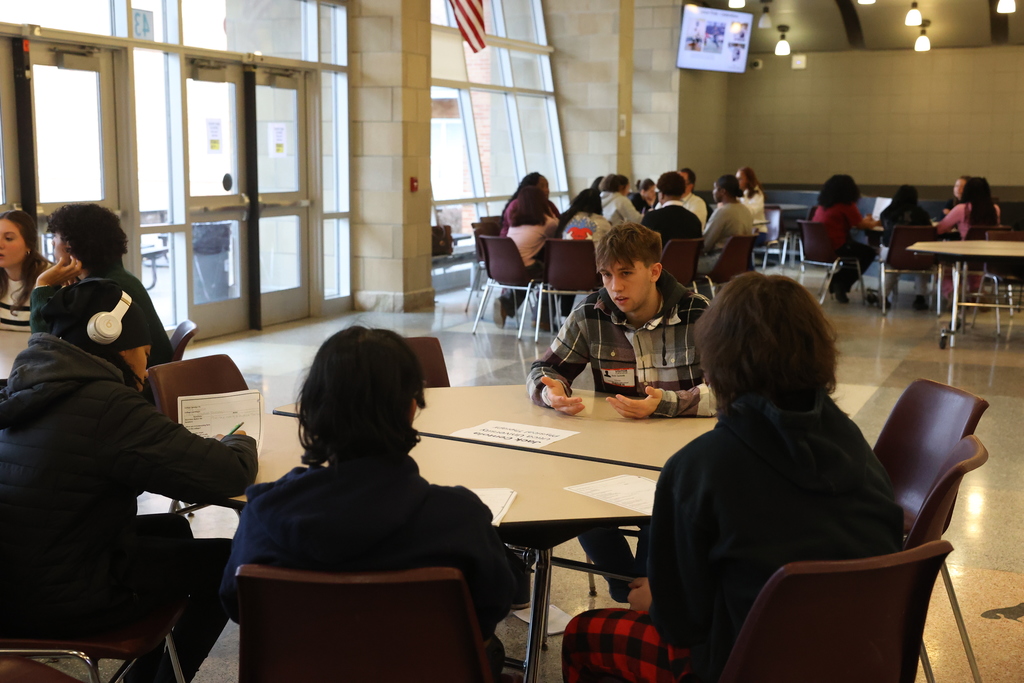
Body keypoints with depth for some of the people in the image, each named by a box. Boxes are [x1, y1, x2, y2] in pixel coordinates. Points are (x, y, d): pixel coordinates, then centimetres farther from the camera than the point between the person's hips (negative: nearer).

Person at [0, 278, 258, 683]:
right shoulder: (110, 407, -23)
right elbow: (231, 476, -23)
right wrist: (239, 443, -1)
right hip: (59, 605, -9)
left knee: (174, 530, 26)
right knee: (229, 560, 7)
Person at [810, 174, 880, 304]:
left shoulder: (822, 205, 14)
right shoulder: (847, 205, -8)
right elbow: (861, 225, 0)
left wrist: (866, 221, 33)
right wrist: (874, 223, 23)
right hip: (835, 248, -8)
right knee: (869, 253, 12)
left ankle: (838, 283, 19)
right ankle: (841, 284, 10)